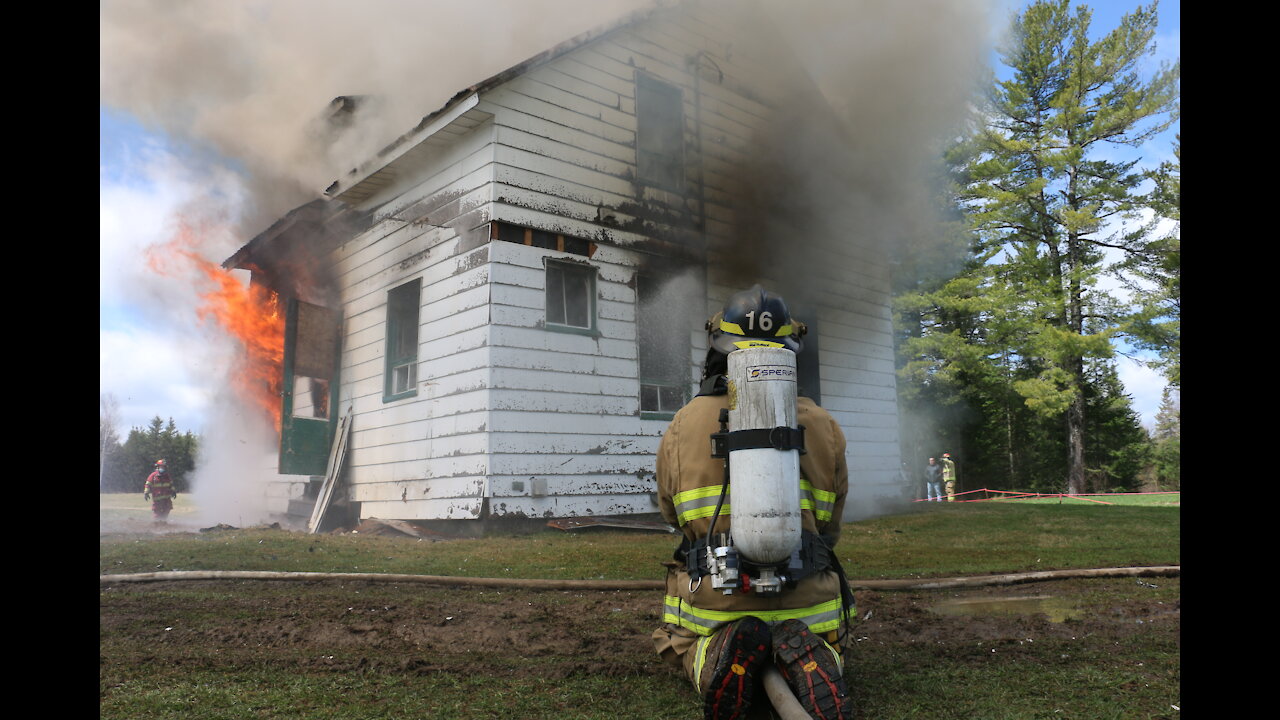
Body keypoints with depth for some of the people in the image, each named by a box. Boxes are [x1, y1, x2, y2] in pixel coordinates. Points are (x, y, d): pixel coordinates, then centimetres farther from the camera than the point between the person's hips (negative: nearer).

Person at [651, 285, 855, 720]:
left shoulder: (683, 425, -4)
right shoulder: (823, 425, 0)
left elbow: (670, 511, 10)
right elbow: (830, 527, 10)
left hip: (712, 599, -1)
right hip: (805, 599, 1)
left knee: (678, 643, 29)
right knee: (821, 645, 33)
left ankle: (715, 656, -8)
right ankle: (805, 656, -6)